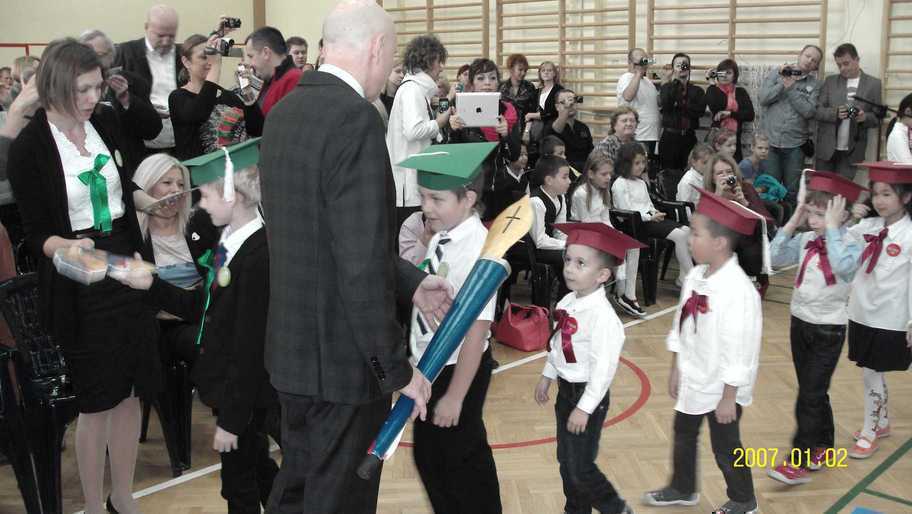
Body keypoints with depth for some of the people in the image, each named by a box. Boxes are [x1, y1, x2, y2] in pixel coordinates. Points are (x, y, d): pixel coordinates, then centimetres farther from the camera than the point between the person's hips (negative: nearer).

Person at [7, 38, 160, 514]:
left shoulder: (106, 122, 1)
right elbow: (37, 233, -9)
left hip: (126, 270, 5)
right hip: (77, 285, -4)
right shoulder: (28, 148, -12)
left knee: (130, 393, 11)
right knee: (96, 402, 5)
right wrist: (65, 246, -30)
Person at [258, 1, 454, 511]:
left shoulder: (285, 111, 6)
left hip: (293, 348, 9)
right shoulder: (355, 119, -22)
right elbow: (360, 265, -25)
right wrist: (396, 367, -15)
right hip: (342, 357, -8)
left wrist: (409, 281, 14)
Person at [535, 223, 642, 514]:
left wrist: (584, 408, -22)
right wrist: (547, 377, 20)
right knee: (566, 460, 18)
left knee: (580, 468, -1)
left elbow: (604, 368, -25)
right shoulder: (568, 303, 0)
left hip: (588, 396, -8)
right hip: (566, 390, 8)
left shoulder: (603, 316, -26)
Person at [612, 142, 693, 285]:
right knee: (679, 235, -21)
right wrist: (650, 217, -15)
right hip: (636, 224, -9)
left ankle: (683, 277, -7)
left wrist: (655, 213, 4)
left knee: (686, 230, -8)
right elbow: (626, 211, -14)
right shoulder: (620, 184, -9)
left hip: (650, 218, 9)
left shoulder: (641, 182, 19)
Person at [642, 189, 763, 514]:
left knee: (725, 448, 12)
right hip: (692, 382, 8)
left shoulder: (738, 291, -28)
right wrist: (676, 370, 10)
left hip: (721, 389, -7)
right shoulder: (695, 277, -4)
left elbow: (739, 352, -24)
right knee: (683, 435, 23)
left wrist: (728, 398, -18)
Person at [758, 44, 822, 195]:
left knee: (792, 190, 6)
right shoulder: (776, 74, 6)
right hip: (770, 141, 0)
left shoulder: (814, 85, 4)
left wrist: (791, 88, -11)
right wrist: (783, 84, -12)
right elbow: (762, 98, -4)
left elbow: (809, 111, -9)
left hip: (795, 144, 0)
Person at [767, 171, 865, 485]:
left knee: (810, 395, -5)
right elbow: (775, 258, -4)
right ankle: (824, 447, 33)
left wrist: (832, 227, -31)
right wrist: (793, 223, -7)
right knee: (813, 392, 17)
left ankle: (799, 462, 0)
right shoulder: (806, 240, 2)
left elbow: (843, 267, -36)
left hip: (829, 328, -6)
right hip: (800, 322, 6)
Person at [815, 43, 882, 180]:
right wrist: (835, 113, -19)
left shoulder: (873, 84, 3)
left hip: (851, 152, -1)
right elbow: (817, 110, 0)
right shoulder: (830, 81, 7)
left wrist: (865, 117, -19)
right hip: (826, 148, 1)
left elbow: (877, 117, 3)